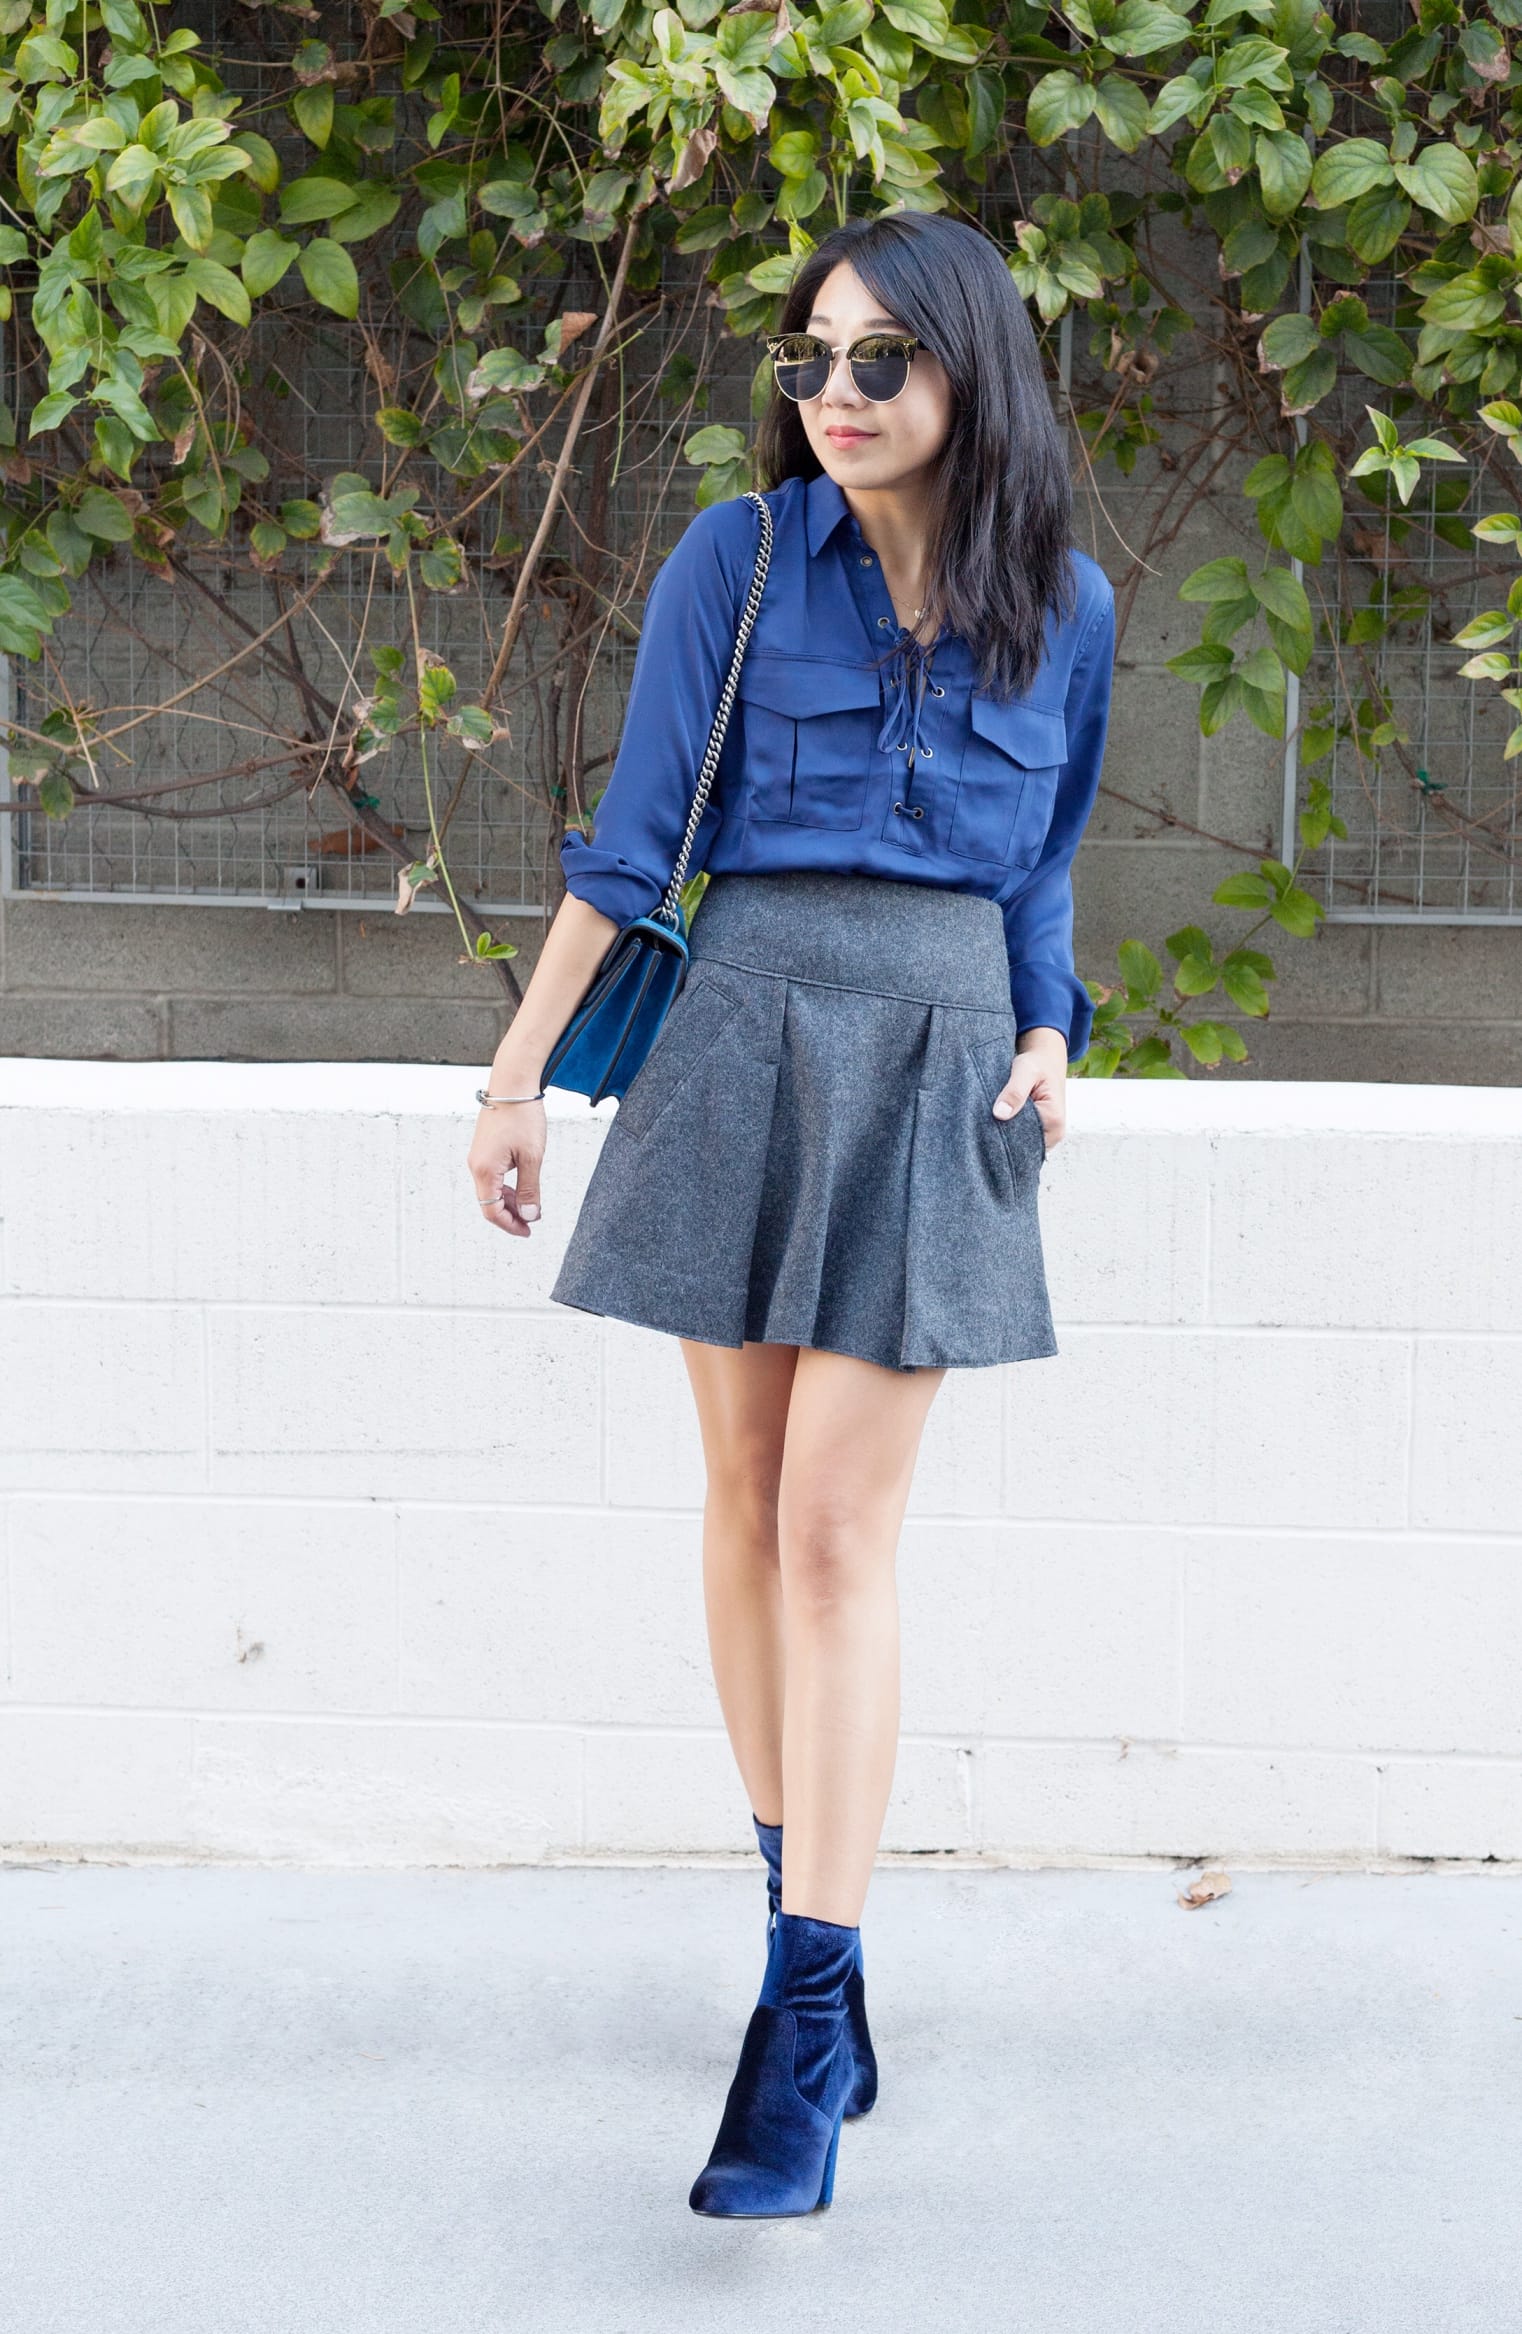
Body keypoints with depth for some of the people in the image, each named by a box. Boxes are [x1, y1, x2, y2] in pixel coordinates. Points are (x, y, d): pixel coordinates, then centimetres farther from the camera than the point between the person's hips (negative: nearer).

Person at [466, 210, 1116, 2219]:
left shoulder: (1064, 604, 6)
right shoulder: (736, 560, 1)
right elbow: (635, 833, 1)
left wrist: (1051, 1044, 2)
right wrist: (521, 1066, -1)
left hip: (943, 1054, 0)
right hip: (747, 1029, 1)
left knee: (840, 1523, -8)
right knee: (749, 1491, 5)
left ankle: (806, 2016, -9)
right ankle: (798, 1896, 21)